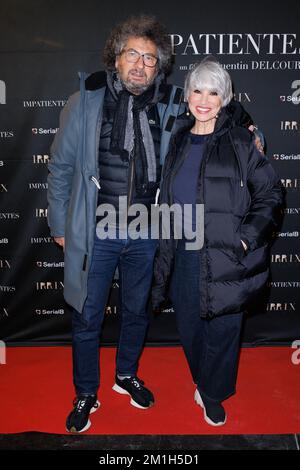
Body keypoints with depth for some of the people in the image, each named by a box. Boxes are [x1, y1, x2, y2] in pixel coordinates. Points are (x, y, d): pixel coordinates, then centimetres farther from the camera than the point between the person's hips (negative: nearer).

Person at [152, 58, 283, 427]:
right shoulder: (179, 142, 8)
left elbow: (270, 195, -6)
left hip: (224, 258, -4)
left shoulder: (241, 141, -7)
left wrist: (247, 239, -15)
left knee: (221, 330, 8)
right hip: (184, 255, 5)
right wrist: (164, 252, 13)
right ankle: (203, 382, 44)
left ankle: (213, 395, 33)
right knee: (189, 327, 17)